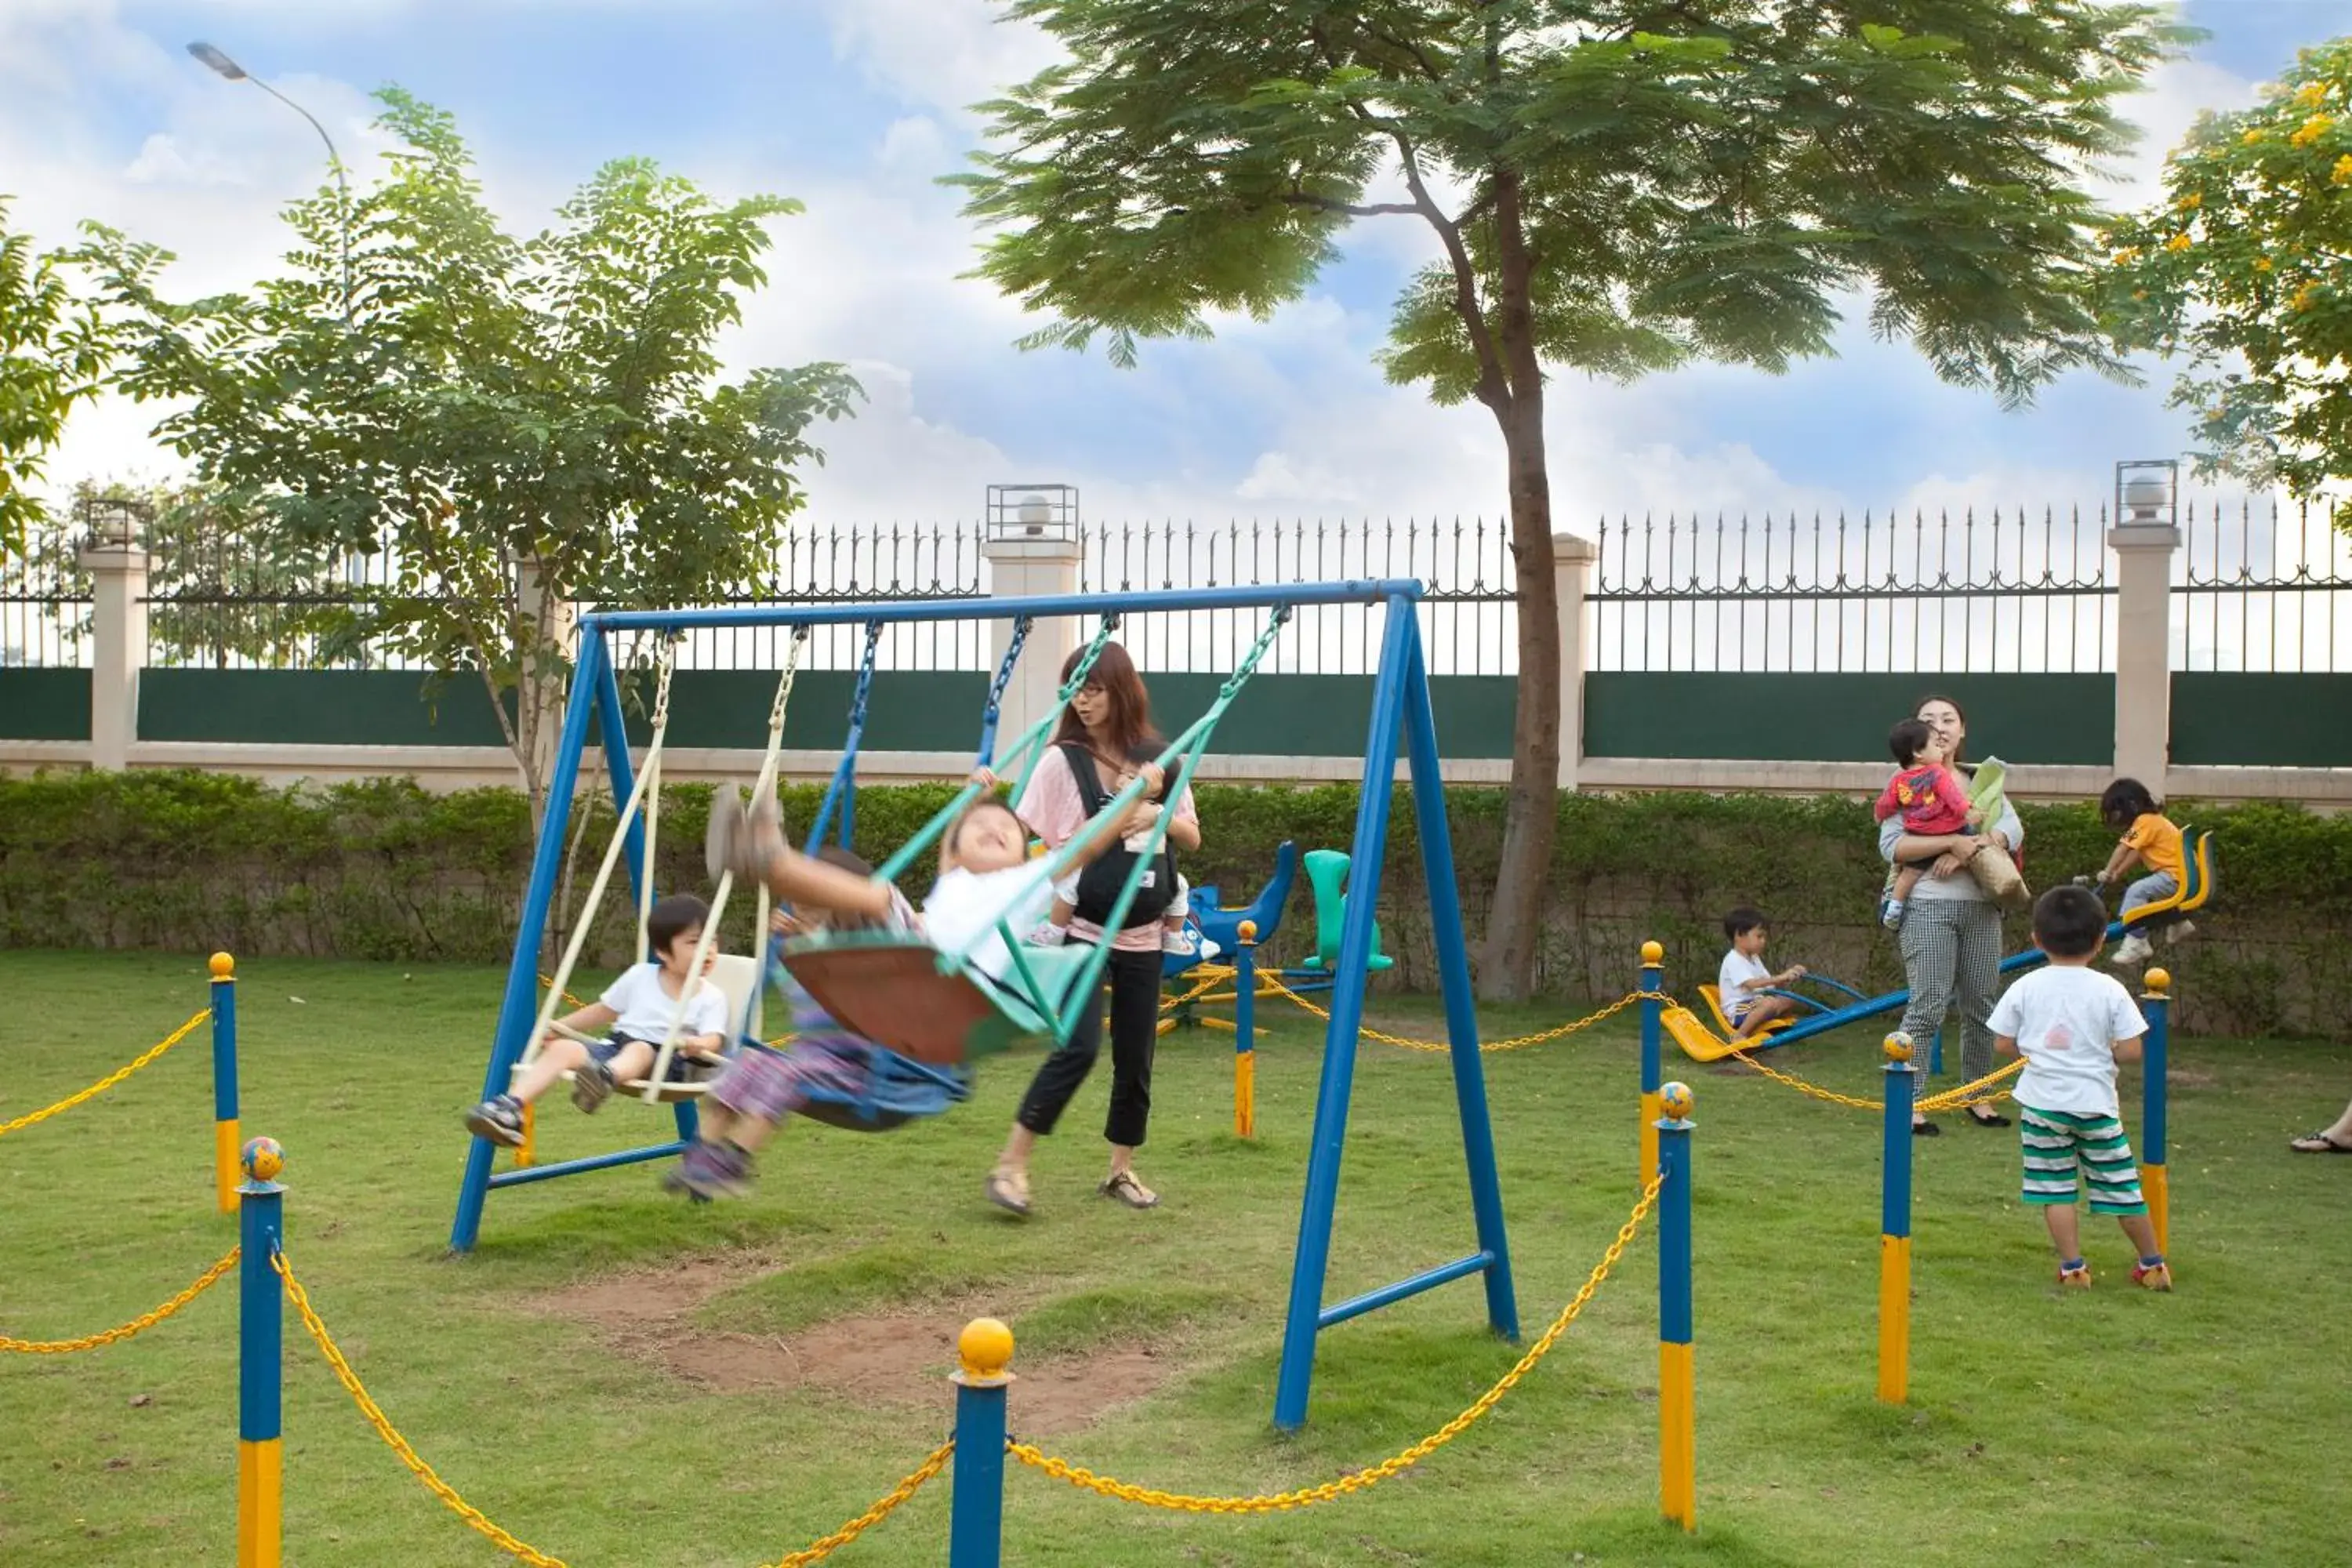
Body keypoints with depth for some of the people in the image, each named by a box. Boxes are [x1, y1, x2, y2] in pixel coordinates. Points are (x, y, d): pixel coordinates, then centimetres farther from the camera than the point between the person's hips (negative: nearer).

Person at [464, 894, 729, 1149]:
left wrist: (699, 1045, -36)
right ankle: (510, 1106, -36)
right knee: (563, 1048, -22)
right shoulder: (640, 976, 11)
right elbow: (604, 1011, 23)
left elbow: (714, 1040, -12)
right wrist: (558, 1025, 16)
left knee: (640, 1050, -38)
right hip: (616, 1047, 4)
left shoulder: (712, 998, 1)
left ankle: (605, 1078, -71)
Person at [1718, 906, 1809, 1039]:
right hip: (1737, 1011, -9)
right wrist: (1780, 977, -35)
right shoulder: (1733, 960, -15)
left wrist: (1789, 976, -5)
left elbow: (1771, 983, 14)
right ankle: (1739, 1036, -26)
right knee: (1770, 1003, -34)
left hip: (1753, 1005, 9)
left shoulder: (1754, 959, 17)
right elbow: (1751, 984, -29)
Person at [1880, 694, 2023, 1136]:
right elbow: (1891, 846, -11)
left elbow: (2012, 830, -1)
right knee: (1928, 1006, -10)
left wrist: (1967, 851, -17)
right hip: (1929, 906, -5)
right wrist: (1953, 842, -20)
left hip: (1982, 906, 5)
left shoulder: (1983, 779, 14)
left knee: (1981, 1006, 8)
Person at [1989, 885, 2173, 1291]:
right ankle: (2153, 1265, 23)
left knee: (2054, 1187, 7)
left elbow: (2002, 1044, 0)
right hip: (2095, 1102, 0)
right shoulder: (2110, 991, -6)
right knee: (2121, 1185, 11)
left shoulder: (2026, 988, -3)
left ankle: (2073, 1267, 7)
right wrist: (2100, 1051, 11)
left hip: (2042, 1101, 0)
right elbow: (2130, 1050, -9)